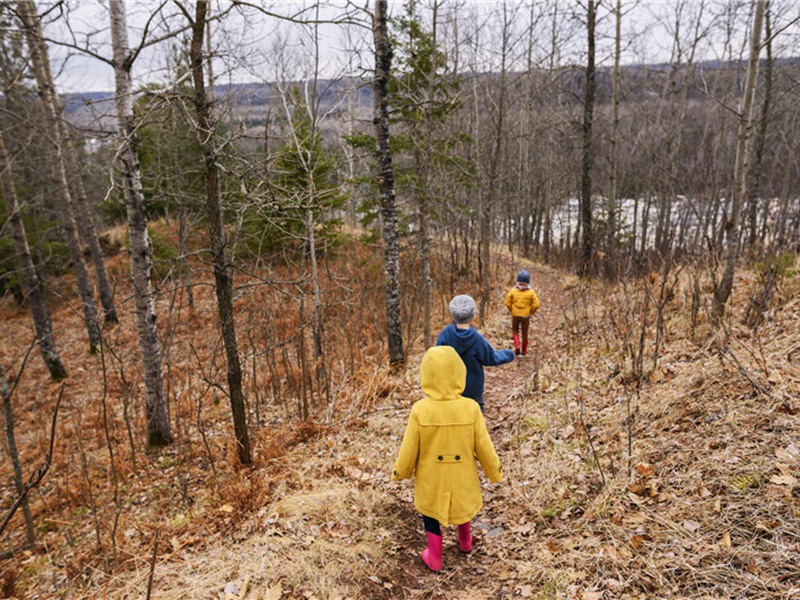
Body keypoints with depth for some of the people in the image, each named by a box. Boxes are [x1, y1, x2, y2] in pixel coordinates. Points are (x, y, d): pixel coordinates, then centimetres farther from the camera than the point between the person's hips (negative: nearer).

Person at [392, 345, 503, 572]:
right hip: (462, 476, 2)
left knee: (430, 510, 24)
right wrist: (495, 472, 6)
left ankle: (434, 558, 36)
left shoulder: (420, 410, -25)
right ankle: (465, 540, 52)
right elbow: (484, 447, -12)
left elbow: (409, 450, -15)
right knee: (463, 501, 31)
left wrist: (400, 472, 4)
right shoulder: (470, 409, -23)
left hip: (431, 478, -1)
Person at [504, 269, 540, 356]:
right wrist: (531, 312, 5)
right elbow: (536, 305, -12)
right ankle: (524, 350, 28)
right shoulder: (531, 292, -11)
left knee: (515, 330, 21)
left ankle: (517, 347, 5)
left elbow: (507, 303, -8)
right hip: (526, 316, 0)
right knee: (525, 332, 16)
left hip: (515, 315, 0)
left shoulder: (513, 290, -10)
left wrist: (512, 311, 9)